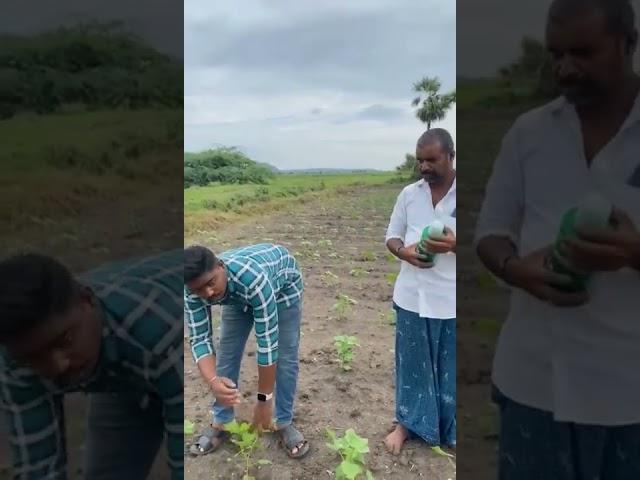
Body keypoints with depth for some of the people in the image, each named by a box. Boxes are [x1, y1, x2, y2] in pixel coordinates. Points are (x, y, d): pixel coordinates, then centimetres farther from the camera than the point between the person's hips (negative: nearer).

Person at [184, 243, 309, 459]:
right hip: (237, 295, 4)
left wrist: (263, 399, -33)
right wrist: (213, 381, -44)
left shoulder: (253, 279, -46)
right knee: (227, 354, 0)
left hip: (282, 286, -3)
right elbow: (200, 339, -25)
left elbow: (267, 342, -39)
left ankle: (283, 423, 12)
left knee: (286, 357, -8)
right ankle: (221, 424, 18)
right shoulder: (192, 293, -31)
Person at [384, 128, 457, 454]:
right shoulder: (409, 194, 2)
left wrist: (454, 245, -24)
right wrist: (404, 251, -13)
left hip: (452, 300, -2)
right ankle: (408, 422, 35)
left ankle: (450, 430, 34)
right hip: (412, 297, 3)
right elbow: (391, 236, 9)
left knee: (450, 367, 12)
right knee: (412, 362, 15)